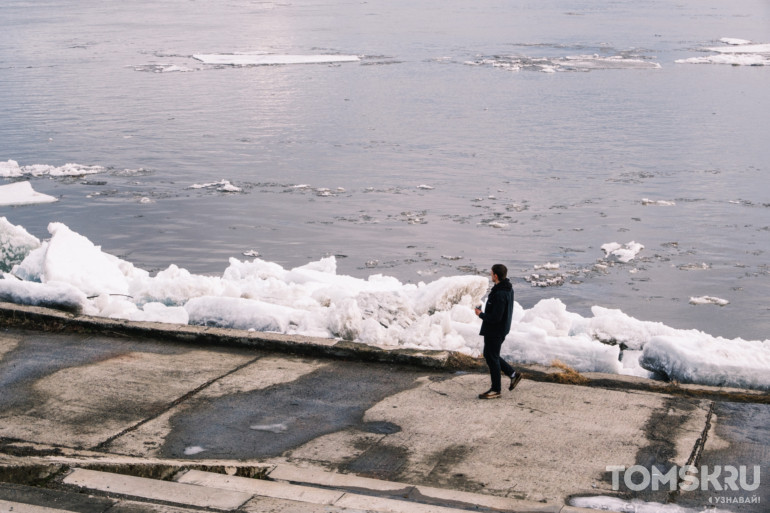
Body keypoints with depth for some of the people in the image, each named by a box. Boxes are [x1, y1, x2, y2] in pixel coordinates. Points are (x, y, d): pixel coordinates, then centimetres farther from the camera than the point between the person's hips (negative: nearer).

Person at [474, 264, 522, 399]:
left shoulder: (500, 294, -28)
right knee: (489, 355, 22)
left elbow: (495, 318, -28)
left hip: (495, 332, -10)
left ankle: (495, 390, 15)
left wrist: (481, 314, -13)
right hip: (501, 329, 10)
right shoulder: (508, 289, 5)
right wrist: (485, 315, 14)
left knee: (492, 358, 3)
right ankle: (513, 374, 26)